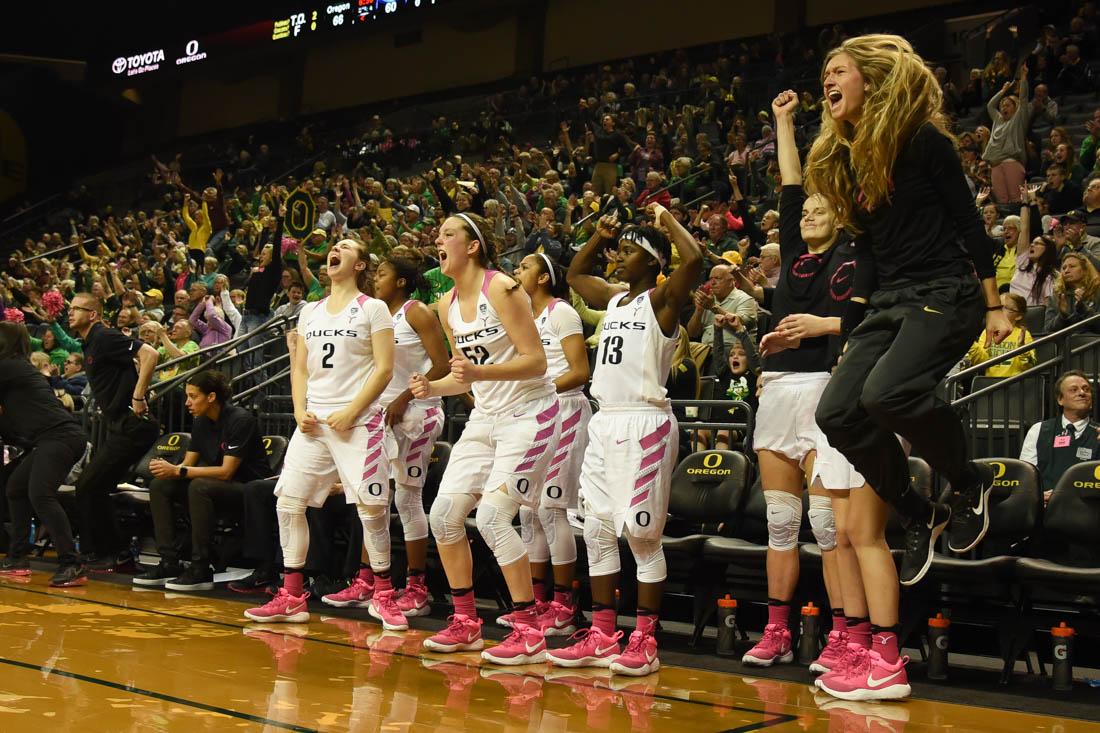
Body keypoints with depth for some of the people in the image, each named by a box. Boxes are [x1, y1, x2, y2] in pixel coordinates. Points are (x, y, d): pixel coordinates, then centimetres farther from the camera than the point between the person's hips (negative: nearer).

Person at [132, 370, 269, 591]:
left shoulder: (240, 420, -18)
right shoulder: (201, 422, 7)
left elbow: (226, 471, -24)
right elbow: (188, 464, 7)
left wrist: (177, 471, -25)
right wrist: (168, 468, -18)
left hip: (247, 486, -8)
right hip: (218, 482, 8)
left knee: (200, 486, -35)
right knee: (160, 486, -7)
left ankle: (201, 570, -29)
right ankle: (169, 564, -10)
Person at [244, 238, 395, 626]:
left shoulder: (373, 309, 0)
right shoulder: (310, 312, 17)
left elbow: (384, 369, -6)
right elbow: (299, 368, 17)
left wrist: (351, 412, -14)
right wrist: (300, 410, 1)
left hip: (359, 422, -6)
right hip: (314, 422, 6)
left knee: (371, 507, -7)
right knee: (288, 501, 1)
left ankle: (383, 597, 7)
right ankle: (292, 597, 9)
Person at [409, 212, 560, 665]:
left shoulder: (500, 288, -15)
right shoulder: (448, 304, 9)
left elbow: (536, 361, -19)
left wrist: (479, 373, -31)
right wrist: (433, 388, -2)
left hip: (529, 415, -8)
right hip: (484, 418, 8)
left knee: (492, 515, -19)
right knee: (444, 513, 3)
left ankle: (529, 633, -10)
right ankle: (465, 624, 16)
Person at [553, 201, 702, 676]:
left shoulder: (662, 298, -5)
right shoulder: (613, 297, 16)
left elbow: (693, 260, -24)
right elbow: (575, 275, 34)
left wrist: (665, 220, -9)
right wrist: (599, 236, 20)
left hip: (645, 424, -8)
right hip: (605, 422, 8)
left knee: (643, 534, -4)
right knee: (598, 531, 9)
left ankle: (645, 642, 3)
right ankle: (601, 637, 16)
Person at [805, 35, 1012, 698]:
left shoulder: (922, 139, -7)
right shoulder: (844, 156, 13)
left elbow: (968, 222, -5)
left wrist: (994, 305, -5)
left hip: (945, 296, -7)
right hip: (890, 301, 8)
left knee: (888, 391, -31)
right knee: (838, 411, -10)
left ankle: (972, 482, -5)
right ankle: (922, 516, 7)